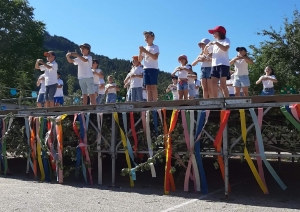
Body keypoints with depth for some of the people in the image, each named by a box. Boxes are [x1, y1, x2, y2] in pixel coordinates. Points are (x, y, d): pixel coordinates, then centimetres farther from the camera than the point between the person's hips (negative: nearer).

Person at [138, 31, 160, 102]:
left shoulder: (155, 47, 1)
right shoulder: (144, 48, 18)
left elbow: (155, 57, -16)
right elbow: (140, 60, 15)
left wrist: (146, 51, -18)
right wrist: (140, 52, -2)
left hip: (153, 69, -6)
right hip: (146, 69, 6)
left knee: (153, 86, -10)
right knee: (148, 87, 1)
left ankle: (155, 102, -11)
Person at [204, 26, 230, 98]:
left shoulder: (226, 40, 4)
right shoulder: (214, 43, 22)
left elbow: (225, 48, -17)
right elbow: (205, 52, 23)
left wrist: (216, 43, -15)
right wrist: (207, 46, 3)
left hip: (223, 65, -6)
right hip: (214, 65, 6)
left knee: (223, 84, -14)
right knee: (213, 84, -1)